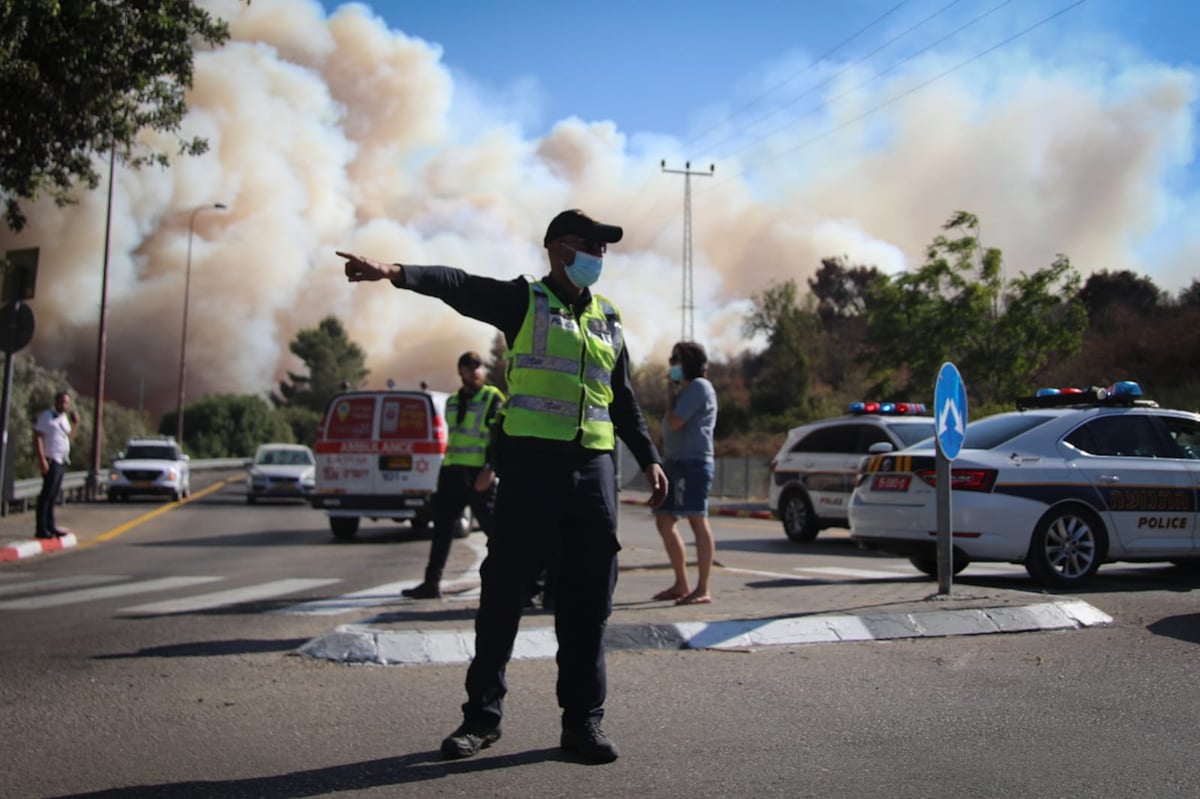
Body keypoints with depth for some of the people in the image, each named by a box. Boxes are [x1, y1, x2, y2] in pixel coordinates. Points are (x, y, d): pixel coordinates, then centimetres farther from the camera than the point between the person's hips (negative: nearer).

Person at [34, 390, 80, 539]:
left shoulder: (64, 418, 17)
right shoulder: (46, 416, -7)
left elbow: (69, 438, 22)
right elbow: (37, 437, -13)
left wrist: (75, 425, 8)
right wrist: (42, 459, -21)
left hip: (62, 461, 8)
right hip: (51, 460, -8)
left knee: (53, 495, 11)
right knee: (47, 494, -10)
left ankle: (50, 526, 16)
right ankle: (41, 529, -10)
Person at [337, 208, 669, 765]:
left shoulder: (608, 319, 17)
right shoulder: (524, 300, 3)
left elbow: (623, 401, 24)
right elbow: (462, 286, -16)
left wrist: (649, 458, 16)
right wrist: (397, 273, -33)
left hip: (594, 469, 4)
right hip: (531, 463, -4)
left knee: (587, 600, 5)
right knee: (503, 591, 0)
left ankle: (583, 719, 14)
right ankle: (482, 713, 12)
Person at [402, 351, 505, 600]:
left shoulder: (493, 398, -3)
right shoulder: (452, 402, 18)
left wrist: (490, 469, -22)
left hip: (479, 474, -7)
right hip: (452, 473, 7)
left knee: (493, 525, -4)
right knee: (442, 528, 7)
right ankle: (432, 583, 12)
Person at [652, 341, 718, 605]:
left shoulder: (699, 386, -7)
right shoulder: (686, 389, 23)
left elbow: (674, 422, -14)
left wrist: (671, 393, -2)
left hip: (694, 462, -11)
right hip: (676, 461, 11)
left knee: (697, 520, -11)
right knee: (664, 521, 10)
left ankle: (703, 590, -11)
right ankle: (681, 584, 17)